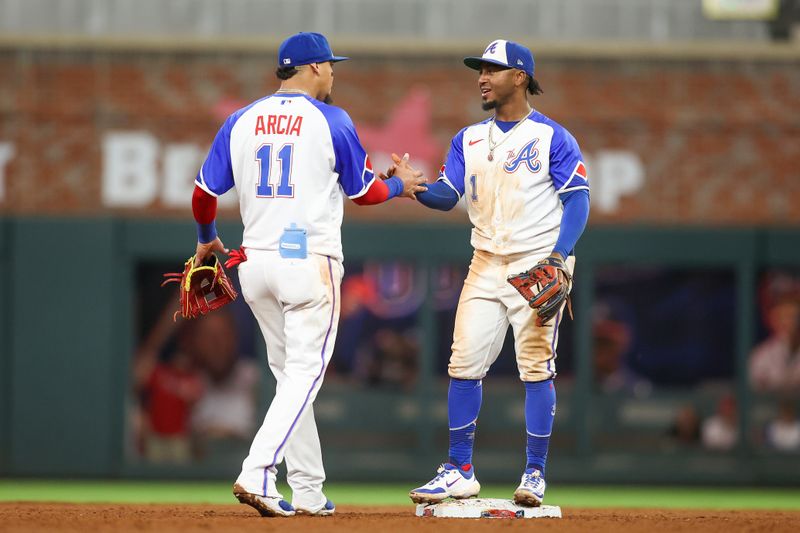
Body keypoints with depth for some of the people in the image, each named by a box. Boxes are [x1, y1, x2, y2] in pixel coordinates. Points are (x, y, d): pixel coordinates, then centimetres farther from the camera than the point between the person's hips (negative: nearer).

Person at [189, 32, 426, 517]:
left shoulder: (241, 121, 7)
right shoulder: (331, 121, -5)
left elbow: (205, 192, 9)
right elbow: (364, 191, 4)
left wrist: (207, 239, 28)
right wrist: (401, 186, 25)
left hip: (256, 262, 5)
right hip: (309, 260, -5)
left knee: (291, 374, 14)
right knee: (305, 372, -4)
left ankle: (309, 492, 14)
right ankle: (256, 473, -21)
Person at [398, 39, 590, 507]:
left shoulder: (552, 137, -3)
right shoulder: (469, 140, 13)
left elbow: (578, 200, -8)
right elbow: (447, 196, 5)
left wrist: (559, 257, -20)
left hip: (538, 265, -5)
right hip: (487, 265, 5)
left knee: (536, 368, -6)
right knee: (464, 364, 0)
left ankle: (535, 474, 0)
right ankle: (460, 472, 6)